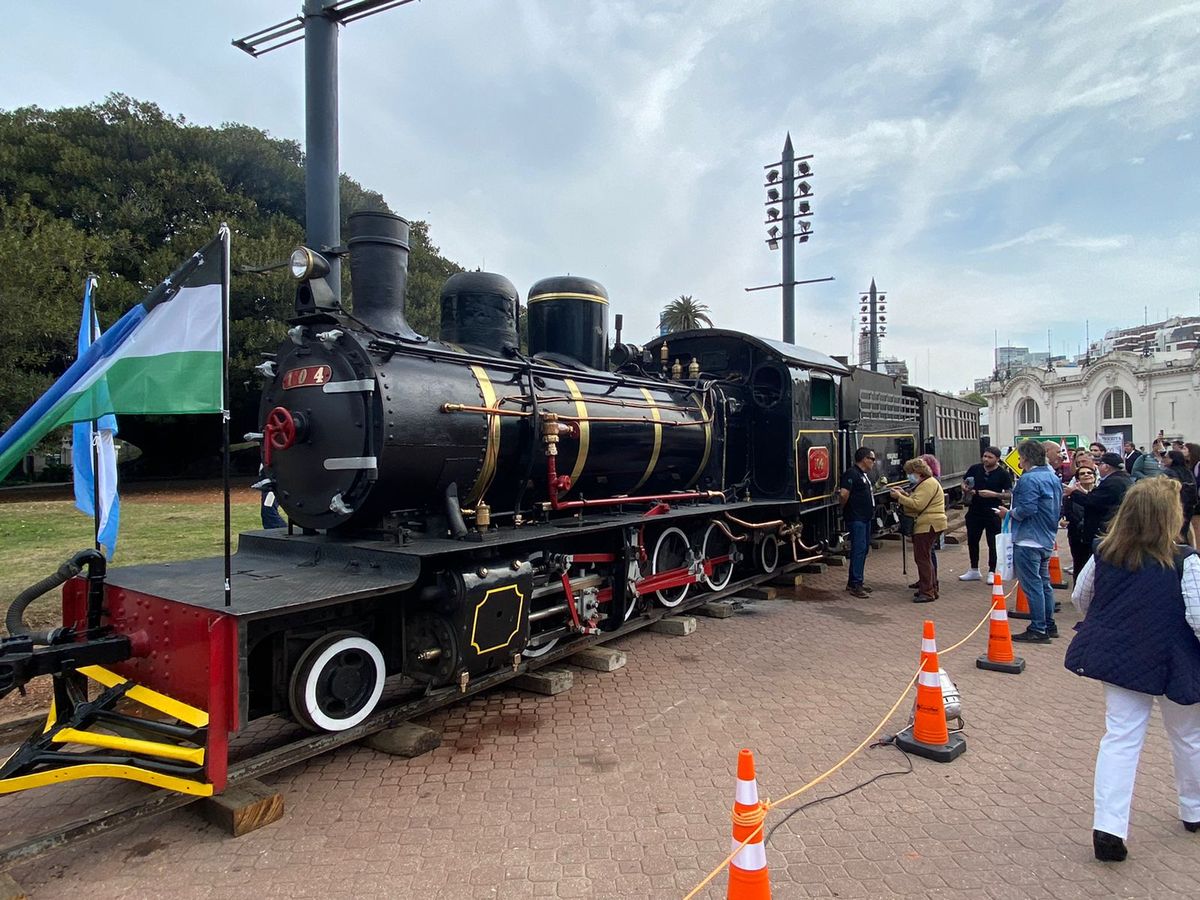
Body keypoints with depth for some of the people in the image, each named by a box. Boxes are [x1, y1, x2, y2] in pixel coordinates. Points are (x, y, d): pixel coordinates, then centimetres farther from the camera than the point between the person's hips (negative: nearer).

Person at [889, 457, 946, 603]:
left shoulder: (928, 484, -15)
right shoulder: (924, 483, 21)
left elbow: (918, 504, -24)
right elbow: (917, 501, 21)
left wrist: (900, 497, -17)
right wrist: (904, 495, 8)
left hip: (928, 525, -11)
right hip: (926, 525, 11)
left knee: (922, 558, -9)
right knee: (924, 557, 16)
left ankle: (928, 592, -5)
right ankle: (931, 588, 25)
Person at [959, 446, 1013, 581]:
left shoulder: (1003, 474, -7)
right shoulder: (975, 468, 1)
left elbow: (1009, 494, -9)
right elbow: (964, 483, 12)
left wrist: (993, 494, -24)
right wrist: (966, 489, -10)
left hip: (993, 514, -4)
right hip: (974, 512, 4)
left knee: (993, 544, 3)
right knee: (972, 541, 12)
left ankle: (992, 572, 16)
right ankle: (974, 571, 26)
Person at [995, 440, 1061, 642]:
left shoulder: (1029, 479, -18)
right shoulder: (1054, 478, 13)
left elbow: (1027, 509, -25)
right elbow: (1059, 508, 19)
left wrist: (1009, 513, -8)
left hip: (1029, 540, -10)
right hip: (1047, 540, 10)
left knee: (1032, 585, -4)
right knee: (1044, 583, 18)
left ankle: (1038, 630, -1)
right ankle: (1049, 625, 26)